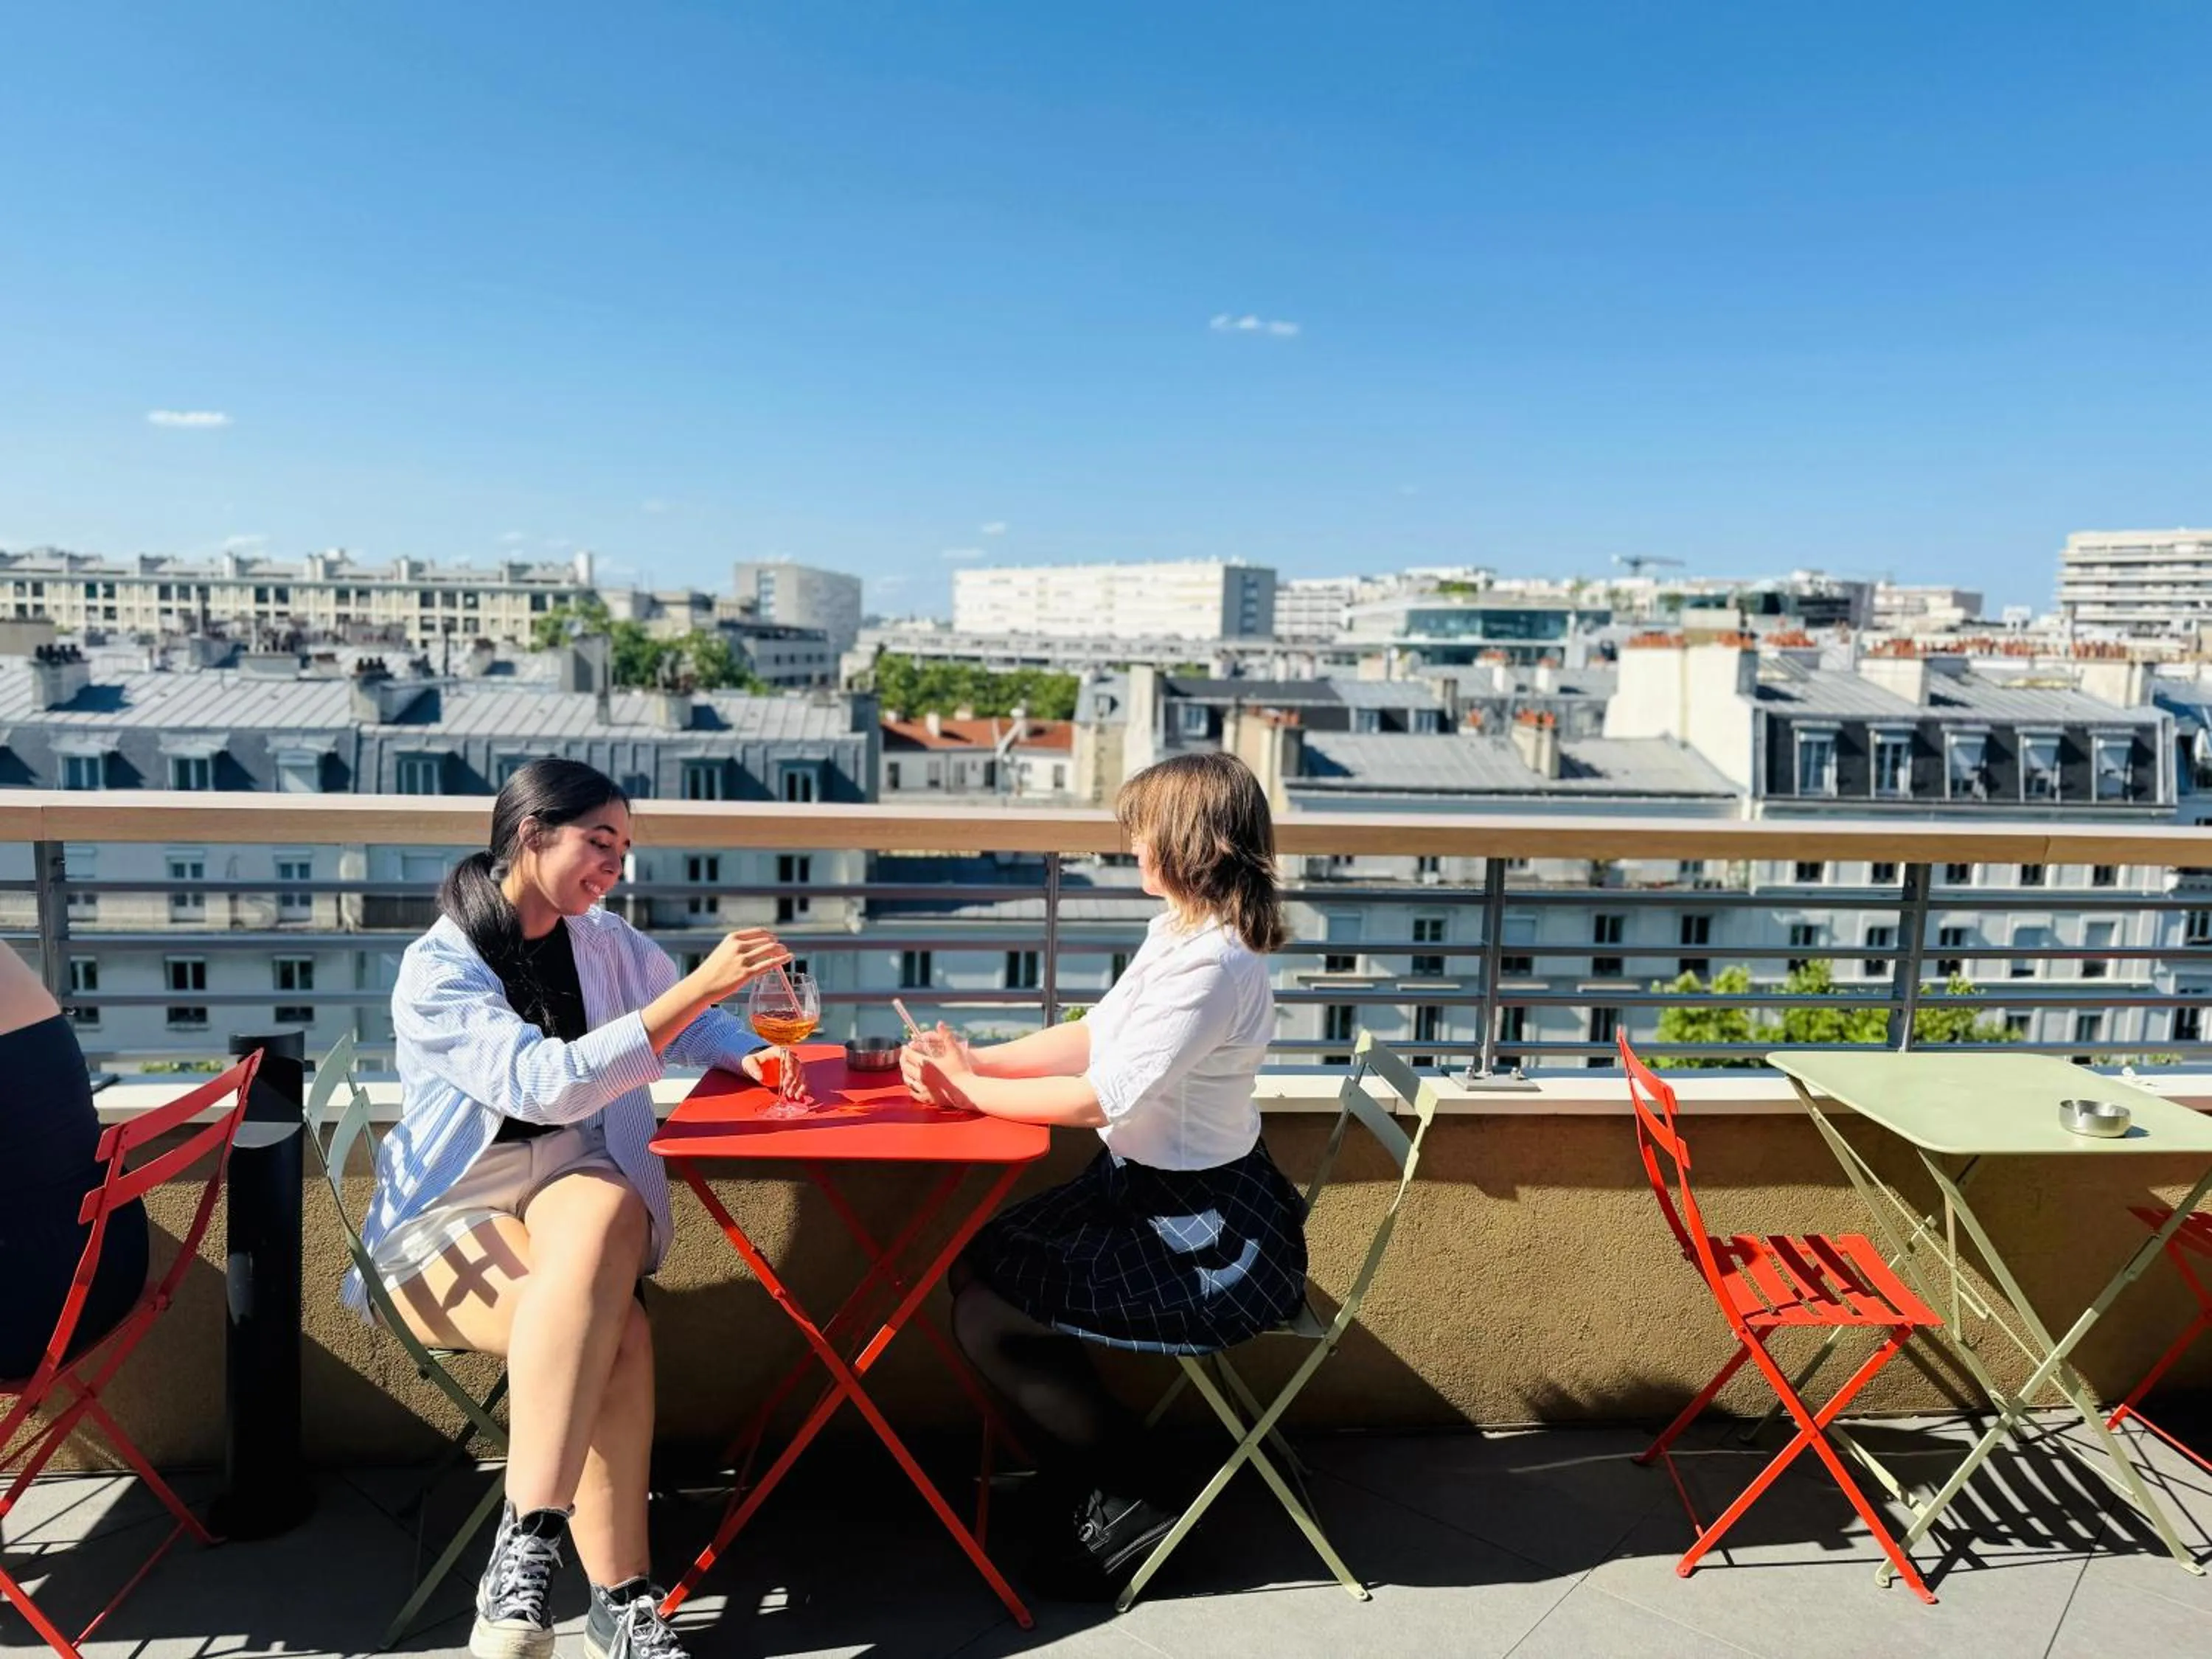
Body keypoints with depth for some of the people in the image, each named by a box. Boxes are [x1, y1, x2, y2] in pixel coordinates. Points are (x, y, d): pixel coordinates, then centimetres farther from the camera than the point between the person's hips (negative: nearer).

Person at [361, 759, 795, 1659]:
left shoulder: (609, 942, 4)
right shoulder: (437, 969, -13)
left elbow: (700, 1028, 19)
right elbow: (548, 1084, -27)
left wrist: (751, 1057, -5)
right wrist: (700, 983, -31)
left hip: (575, 1178, 4)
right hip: (451, 1214, -4)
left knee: (607, 1214, -34)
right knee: (617, 1334, -31)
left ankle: (527, 1542, -31)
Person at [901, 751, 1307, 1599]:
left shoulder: (1212, 965, -27)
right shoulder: (1177, 934, 3)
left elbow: (1100, 1097, -27)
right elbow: (1090, 1035, 6)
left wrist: (971, 1090, -14)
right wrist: (971, 1059, -6)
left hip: (1208, 1236, -9)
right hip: (1149, 1187, 10)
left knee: (985, 1320, -8)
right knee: (976, 1266, 9)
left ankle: (1126, 1501, 13)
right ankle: (1094, 1463, 22)